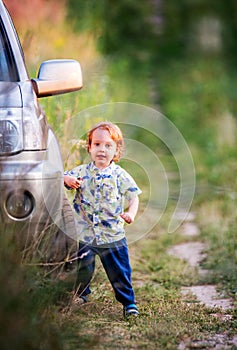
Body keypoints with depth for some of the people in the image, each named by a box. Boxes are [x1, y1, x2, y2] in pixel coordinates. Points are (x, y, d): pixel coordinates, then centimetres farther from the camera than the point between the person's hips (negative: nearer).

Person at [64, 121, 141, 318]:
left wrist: (131, 213, -23)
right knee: (82, 269, 15)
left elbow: (133, 196, -4)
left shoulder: (120, 176, -4)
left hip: (113, 236, -2)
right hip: (84, 234, 2)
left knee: (120, 272, 3)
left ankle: (129, 303, 18)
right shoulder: (81, 172, 1)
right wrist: (67, 180, -21)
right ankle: (80, 294, 42)